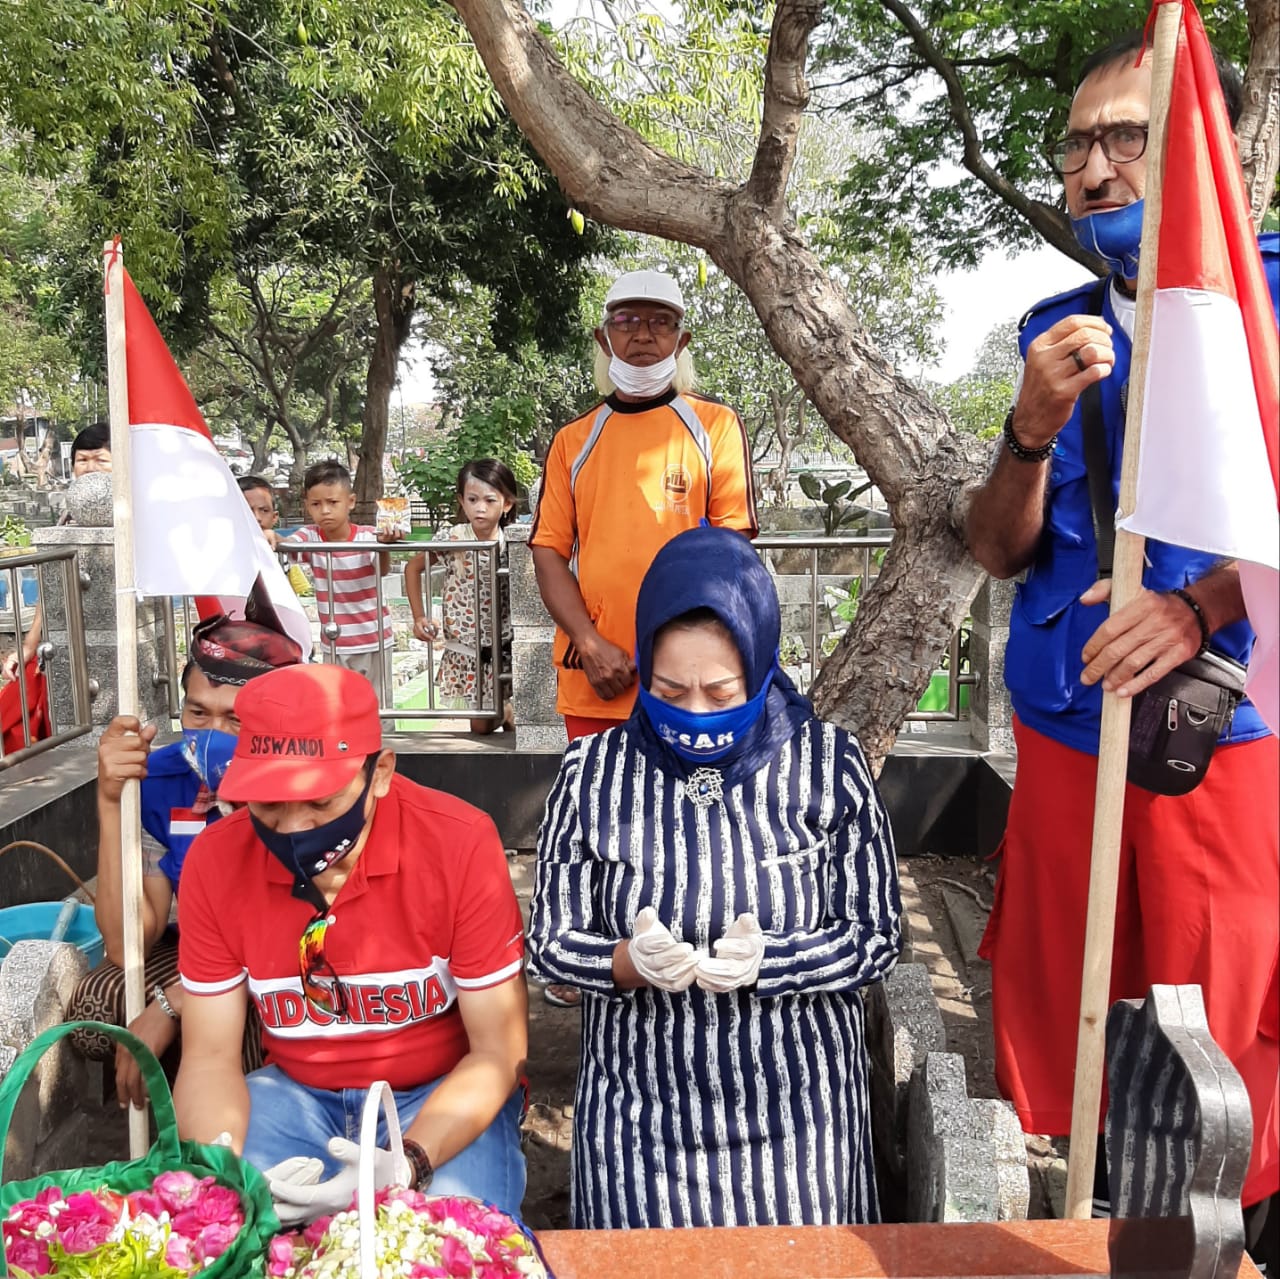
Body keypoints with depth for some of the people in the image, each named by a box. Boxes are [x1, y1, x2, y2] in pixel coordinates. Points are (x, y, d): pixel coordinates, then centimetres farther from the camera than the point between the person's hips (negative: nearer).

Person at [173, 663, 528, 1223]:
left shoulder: (459, 844, -22)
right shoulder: (216, 859, -12)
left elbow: (498, 1052, -16)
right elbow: (209, 1055, -5)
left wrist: (406, 1166, -32)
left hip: (442, 1093, -2)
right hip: (294, 1093, 3)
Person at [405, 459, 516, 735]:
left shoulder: (512, 545, -8)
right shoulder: (450, 539, -9)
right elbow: (413, 568, 6)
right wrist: (419, 617, 2)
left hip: (501, 648, 0)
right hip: (462, 651, 0)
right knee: (480, 726, 9)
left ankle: (506, 709, 35)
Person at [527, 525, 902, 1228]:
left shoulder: (829, 765, -9)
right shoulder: (592, 773, -7)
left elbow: (876, 938, -5)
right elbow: (550, 940, -2)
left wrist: (768, 960, -23)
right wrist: (631, 961, -23)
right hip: (640, 1113, 1)